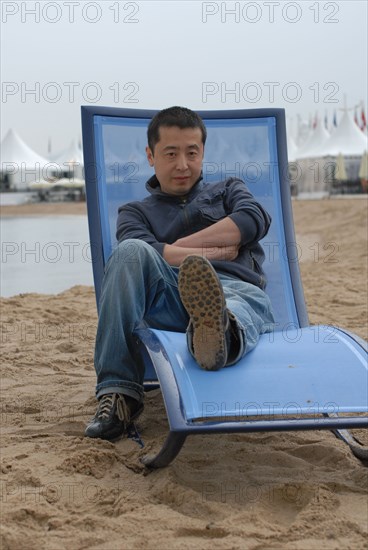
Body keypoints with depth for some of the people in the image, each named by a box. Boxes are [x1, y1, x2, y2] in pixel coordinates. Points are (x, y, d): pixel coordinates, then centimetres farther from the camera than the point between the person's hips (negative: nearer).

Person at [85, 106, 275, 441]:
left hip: (236, 288, 0)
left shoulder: (228, 190, 33)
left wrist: (180, 247, 5)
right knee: (131, 251, -31)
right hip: (169, 295, 1)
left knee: (244, 305, -38)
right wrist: (217, 252, 2)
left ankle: (218, 329, -80)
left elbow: (255, 219, 8)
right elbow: (146, 252, 5)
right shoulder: (135, 212, 30)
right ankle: (118, 391, -36)